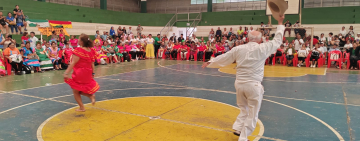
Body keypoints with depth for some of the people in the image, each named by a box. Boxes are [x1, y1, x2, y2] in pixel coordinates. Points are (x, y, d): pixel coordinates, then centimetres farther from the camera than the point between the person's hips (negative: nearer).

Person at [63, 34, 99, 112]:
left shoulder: (78, 50, -16)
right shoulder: (91, 51, 3)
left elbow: (73, 63, -21)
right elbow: (92, 64, 8)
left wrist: (66, 73, -22)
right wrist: (93, 73, 15)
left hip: (79, 74, -7)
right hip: (88, 74, 7)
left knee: (75, 91, 12)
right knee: (80, 90, 26)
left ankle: (82, 107, 12)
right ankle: (91, 95, 3)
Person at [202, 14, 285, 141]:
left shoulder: (238, 49, 3)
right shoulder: (263, 48, -4)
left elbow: (223, 58, 10)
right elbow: (277, 41, 10)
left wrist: (209, 63, 25)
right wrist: (280, 24, 22)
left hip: (239, 83, 4)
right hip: (253, 85, -4)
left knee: (244, 109, 26)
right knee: (252, 114, 9)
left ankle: (237, 128, 18)